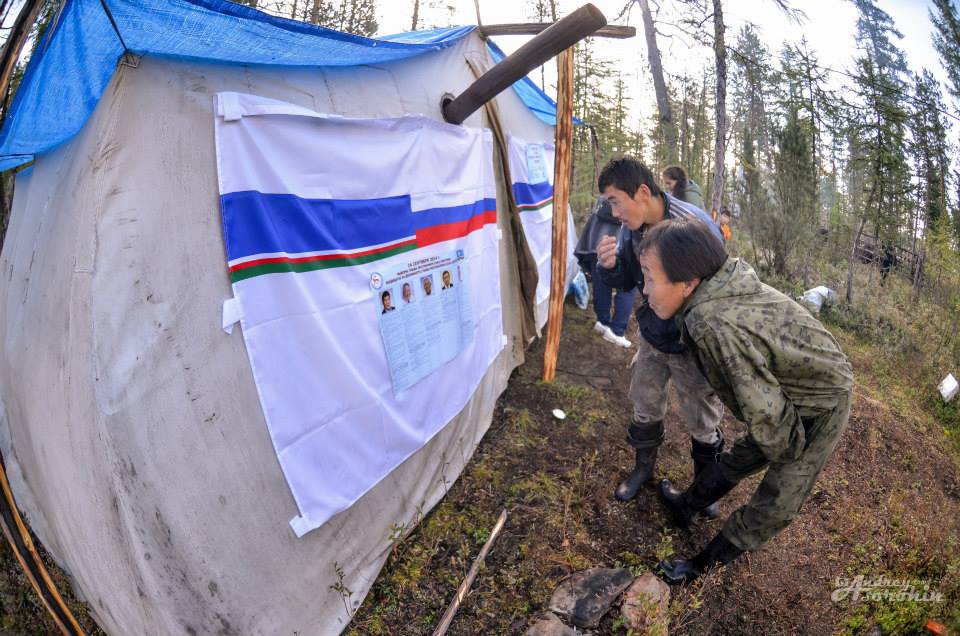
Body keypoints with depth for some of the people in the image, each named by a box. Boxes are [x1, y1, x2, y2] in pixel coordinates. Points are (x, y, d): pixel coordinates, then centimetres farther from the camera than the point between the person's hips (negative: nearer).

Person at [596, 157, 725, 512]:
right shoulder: (633, 228, -10)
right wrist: (609, 266, -21)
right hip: (651, 337, 5)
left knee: (702, 422, 14)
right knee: (645, 409, 21)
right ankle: (643, 467, 46)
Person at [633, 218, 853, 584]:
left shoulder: (715, 325, -41)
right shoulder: (727, 287, -16)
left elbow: (764, 410, -30)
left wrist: (787, 453, -13)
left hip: (820, 410, -8)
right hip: (793, 396, 8)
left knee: (773, 508, 4)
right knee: (738, 460, 23)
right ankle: (686, 506, 42)